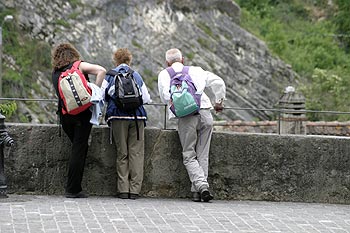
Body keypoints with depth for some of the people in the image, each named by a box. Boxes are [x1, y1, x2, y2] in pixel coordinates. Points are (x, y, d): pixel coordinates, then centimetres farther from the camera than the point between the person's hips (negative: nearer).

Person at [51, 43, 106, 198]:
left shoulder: (55, 73, 13)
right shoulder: (79, 66, 0)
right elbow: (101, 71, -12)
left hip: (64, 114, 4)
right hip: (82, 114, -4)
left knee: (77, 148, 17)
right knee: (79, 149, -1)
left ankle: (74, 188, 12)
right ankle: (73, 189, -2)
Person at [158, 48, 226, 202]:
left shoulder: (164, 75, 14)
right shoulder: (196, 70, 20)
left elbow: (165, 97, 3)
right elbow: (218, 82, 11)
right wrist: (219, 101, 23)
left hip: (186, 118, -2)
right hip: (205, 114, 2)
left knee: (189, 156, 4)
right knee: (203, 155, 10)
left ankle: (201, 185, -16)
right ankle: (197, 190, 6)